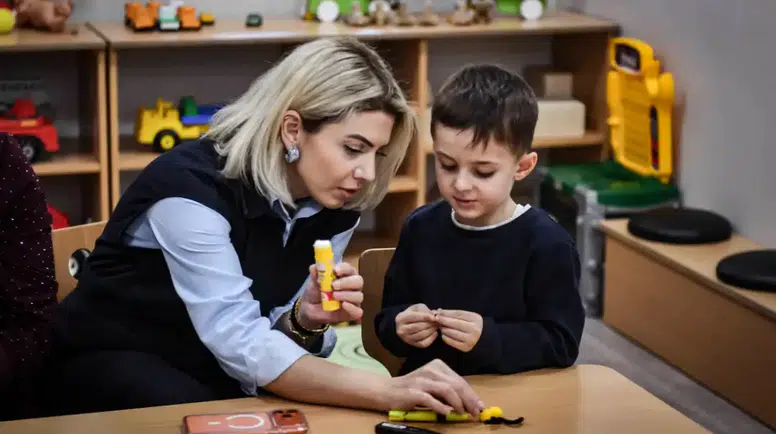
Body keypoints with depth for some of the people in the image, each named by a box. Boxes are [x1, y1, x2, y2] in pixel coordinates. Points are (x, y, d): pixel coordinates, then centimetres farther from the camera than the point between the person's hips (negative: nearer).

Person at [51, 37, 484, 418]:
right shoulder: (192, 188, -30)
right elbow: (240, 345, -38)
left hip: (214, 371, 6)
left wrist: (307, 321, -32)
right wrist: (387, 391, -47)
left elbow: (267, 335, -8)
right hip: (114, 360, -5)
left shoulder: (334, 207, -9)